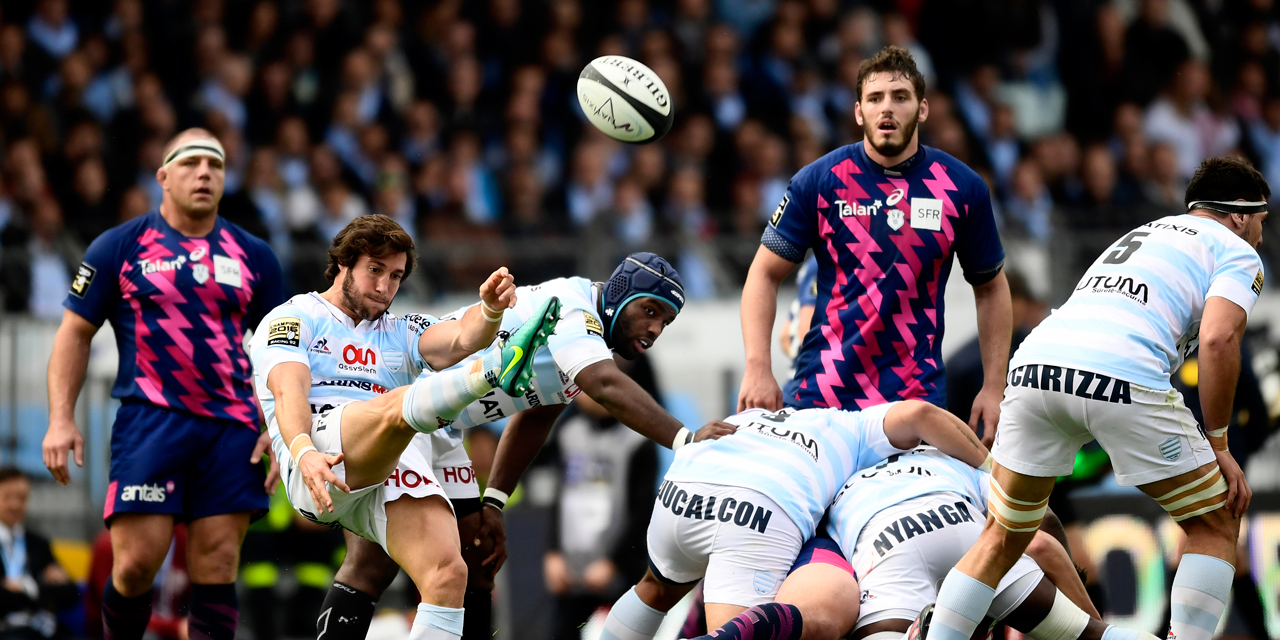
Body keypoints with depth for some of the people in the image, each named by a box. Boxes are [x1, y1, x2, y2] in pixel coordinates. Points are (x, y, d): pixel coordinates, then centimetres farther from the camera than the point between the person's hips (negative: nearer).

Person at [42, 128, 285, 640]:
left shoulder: (254, 257, 12)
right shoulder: (120, 247, 5)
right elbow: (75, 333, 8)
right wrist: (61, 419, -2)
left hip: (231, 426, 3)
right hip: (150, 420, -3)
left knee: (217, 569, -2)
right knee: (136, 563, -13)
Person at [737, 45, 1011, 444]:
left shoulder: (963, 188, 0)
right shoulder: (817, 182, -3)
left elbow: (991, 288, 11)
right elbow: (765, 275, 3)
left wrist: (993, 388, 4)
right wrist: (758, 368, -10)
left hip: (916, 396, 0)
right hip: (820, 393, 0)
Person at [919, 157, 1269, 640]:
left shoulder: (1139, 236, 38)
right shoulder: (1237, 253, 16)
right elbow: (1217, 340, -1)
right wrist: (1218, 443, 6)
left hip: (1034, 364, 6)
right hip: (1123, 380, -6)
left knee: (1002, 540, 18)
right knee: (1215, 526, 11)